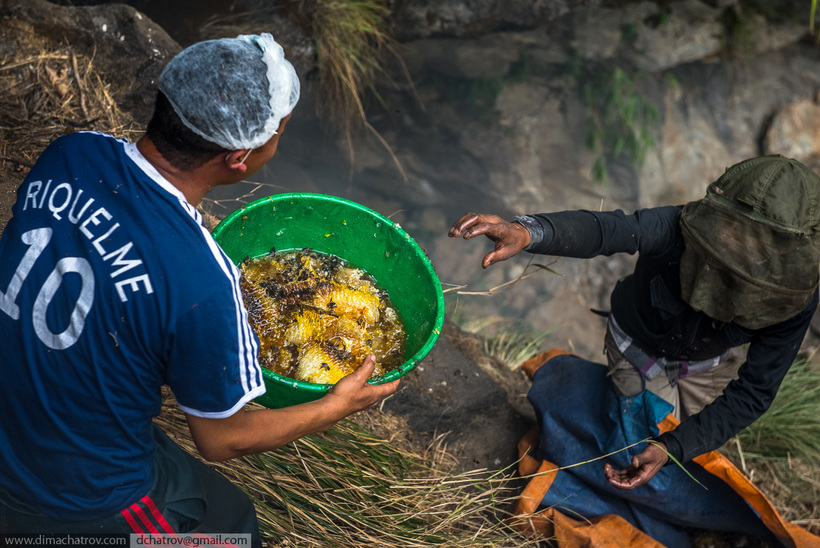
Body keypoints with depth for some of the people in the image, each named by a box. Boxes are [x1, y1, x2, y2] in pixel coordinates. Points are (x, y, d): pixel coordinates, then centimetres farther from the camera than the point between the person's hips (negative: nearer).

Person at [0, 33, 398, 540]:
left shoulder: (70, 154, -16)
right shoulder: (202, 285, -34)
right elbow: (221, 440, -16)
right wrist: (339, 406, -2)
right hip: (82, 504, -6)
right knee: (230, 522, 20)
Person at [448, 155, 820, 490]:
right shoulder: (680, 228, -43)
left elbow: (752, 394, -30)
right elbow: (608, 229, -62)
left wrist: (671, 448, -40)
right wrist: (526, 232, -82)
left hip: (704, 365, 3)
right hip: (639, 349, -3)